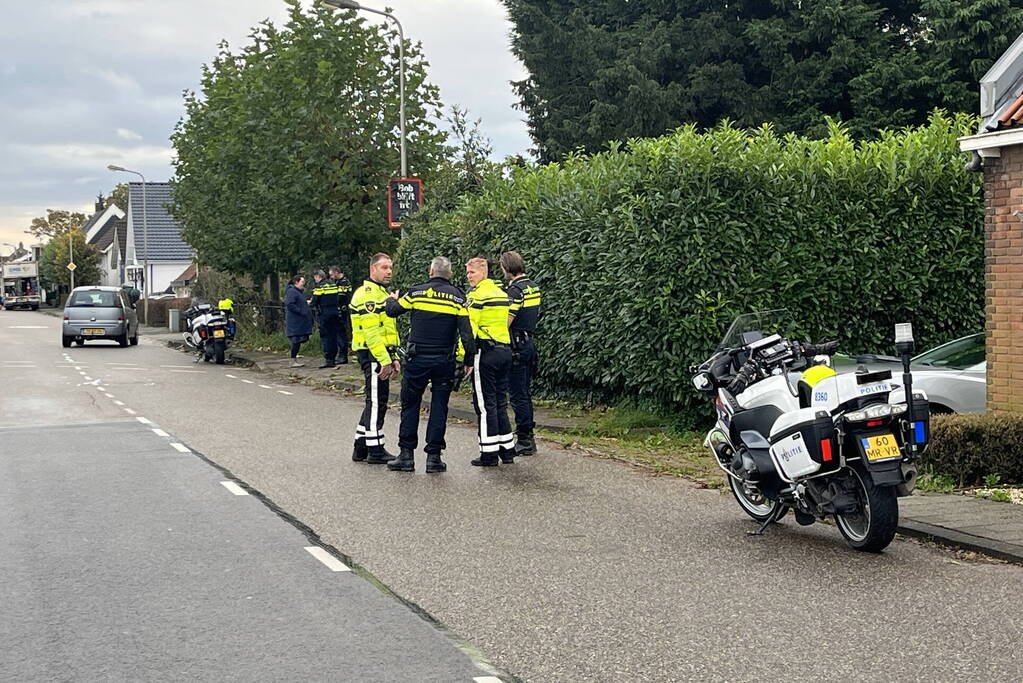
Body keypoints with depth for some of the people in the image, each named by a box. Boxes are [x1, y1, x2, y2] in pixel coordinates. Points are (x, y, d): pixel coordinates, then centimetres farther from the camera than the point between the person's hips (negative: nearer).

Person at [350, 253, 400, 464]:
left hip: (381, 355, 10)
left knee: (376, 401, 13)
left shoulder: (383, 293, 21)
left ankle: (361, 447, 20)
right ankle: (375, 450, -1)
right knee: (376, 401, -6)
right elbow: (371, 332, -21)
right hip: (372, 355, -10)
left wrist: (394, 357, 18)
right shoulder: (367, 294, -13)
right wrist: (384, 360, -22)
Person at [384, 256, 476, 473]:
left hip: (417, 359, 0)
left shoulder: (416, 292, -2)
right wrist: (468, 360, 2)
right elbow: (466, 332, -6)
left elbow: (392, 310, 10)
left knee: (410, 406, 9)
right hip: (445, 361, 1)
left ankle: (406, 455, 8)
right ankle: (433, 456, 6)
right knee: (439, 408, 7)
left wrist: (392, 299, 33)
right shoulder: (457, 297, -1)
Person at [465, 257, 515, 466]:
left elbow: (469, 328, -16)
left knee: (485, 403, -3)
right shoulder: (502, 293, 16)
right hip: (505, 351, 8)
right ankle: (507, 450, 17)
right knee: (500, 402, 14)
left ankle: (489, 454, -2)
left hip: (486, 352, -8)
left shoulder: (477, 295, -10)